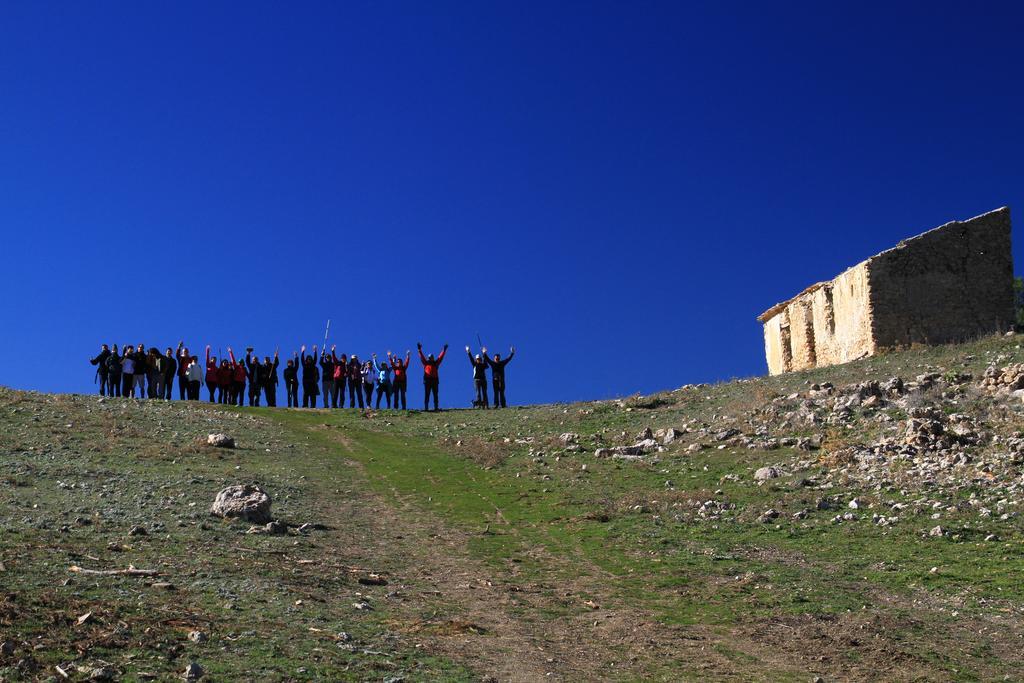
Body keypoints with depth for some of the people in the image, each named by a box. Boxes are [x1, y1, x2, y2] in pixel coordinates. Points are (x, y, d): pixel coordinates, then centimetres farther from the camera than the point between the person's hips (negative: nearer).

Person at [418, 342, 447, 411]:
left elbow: (440, 357, 14)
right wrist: (419, 350, -3)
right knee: (426, 395, -3)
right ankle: (425, 407, -4)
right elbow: (422, 357, 6)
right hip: (427, 380, -1)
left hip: (435, 380, 1)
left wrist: (444, 350, 10)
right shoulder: (425, 363, 12)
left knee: (435, 395, -1)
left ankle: (436, 408, -3)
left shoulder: (436, 363, 16)